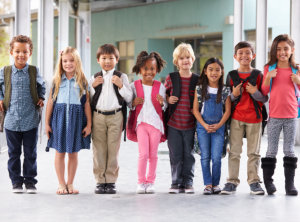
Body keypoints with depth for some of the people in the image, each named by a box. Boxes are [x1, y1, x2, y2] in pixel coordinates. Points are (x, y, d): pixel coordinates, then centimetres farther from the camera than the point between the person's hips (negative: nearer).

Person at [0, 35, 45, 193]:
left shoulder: (34, 71, 1)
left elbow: (41, 86, 19)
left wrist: (41, 98, 4)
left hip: (30, 121, 0)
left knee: (30, 153, 6)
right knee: (14, 153, 8)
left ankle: (30, 181, 17)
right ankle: (16, 181, 18)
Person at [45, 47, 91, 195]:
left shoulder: (82, 81, 2)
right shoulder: (57, 80, 4)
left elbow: (87, 103, 3)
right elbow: (50, 101, 5)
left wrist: (89, 124, -1)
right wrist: (47, 123, 3)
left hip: (76, 118, 0)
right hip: (59, 118, 0)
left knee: (73, 153, 6)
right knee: (60, 152, 4)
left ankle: (70, 183, 17)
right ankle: (61, 184, 14)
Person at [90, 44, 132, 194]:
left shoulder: (121, 77, 7)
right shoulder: (95, 78, 12)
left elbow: (129, 99, 3)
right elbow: (89, 100, 9)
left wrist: (121, 86, -10)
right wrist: (93, 86, -5)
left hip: (115, 116, -1)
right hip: (98, 116, 2)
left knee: (113, 149, -1)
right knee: (99, 149, 1)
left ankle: (111, 181, 5)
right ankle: (100, 181, 8)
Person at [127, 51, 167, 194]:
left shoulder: (160, 87, 3)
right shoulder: (134, 86, 2)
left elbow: (165, 106, 6)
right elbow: (128, 104, 7)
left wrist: (162, 102, -16)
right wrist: (134, 103, -14)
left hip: (156, 123, 1)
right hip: (141, 122, -1)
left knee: (153, 155, 6)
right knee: (143, 154, -6)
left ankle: (150, 182, 16)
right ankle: (141, 182, 5)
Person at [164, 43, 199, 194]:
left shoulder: (197, 80, 3)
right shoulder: (171, 78, 2)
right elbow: (164, 94, 14)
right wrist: (168, 99, -6)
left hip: (190, 124, 0)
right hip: (173, 124, 0)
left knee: (188, 154, 5)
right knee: (175, 155, 3)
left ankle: (188, 183, 14)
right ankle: (176, 182, 13)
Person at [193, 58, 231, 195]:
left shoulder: (225, 90, 2)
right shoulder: (200, 89, 3)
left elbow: (227, 110, 2)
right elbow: (195, 109, 1)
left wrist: (218, 125, -10)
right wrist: (205, 125, -10)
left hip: (219, 127, -1)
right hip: (202, 126, 1)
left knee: (216, 157, -5)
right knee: (205, 156, 1)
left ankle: (215, 184, 8)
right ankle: (208, 184, 7)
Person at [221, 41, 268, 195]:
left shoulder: (258, 75, 2)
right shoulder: (231, 76, 5)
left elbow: (265, 99, 2)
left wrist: (255, 92, -15)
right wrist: (234, 95, -12)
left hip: (254, 118, 0)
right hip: (236, 118, 1)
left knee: (254, 152, 5)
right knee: (234, 152, 2)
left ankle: (254, 182, 12)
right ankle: (232, 181, 8)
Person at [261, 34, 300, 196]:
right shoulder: (269, 68, 1)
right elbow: (264, 92, 0)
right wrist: (268, 77, -15)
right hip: (274, 115, -1)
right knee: (272, 150, 4)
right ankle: (268, 181, 11)